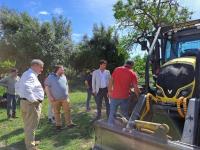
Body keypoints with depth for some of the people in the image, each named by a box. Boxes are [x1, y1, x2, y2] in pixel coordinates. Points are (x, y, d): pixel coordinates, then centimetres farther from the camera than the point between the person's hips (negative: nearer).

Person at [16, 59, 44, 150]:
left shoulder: (26, 74, 15)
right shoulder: (31, 75, -19)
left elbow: (18, 86, 24)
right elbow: (27, 88, -35)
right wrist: (33, 100, -24)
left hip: (24, 101, 10)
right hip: (32, 104, -10)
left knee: (28, 125, 22)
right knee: (31, 126, 1)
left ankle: (30, 142, 38)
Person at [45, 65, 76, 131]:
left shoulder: (63, 76, 11)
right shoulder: (50, 77, -5)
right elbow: (47, 87, -7)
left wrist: (67, 93, 13)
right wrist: (50, 97, -12)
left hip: (65, 98, 4)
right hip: (55, 99, -4)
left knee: (67, 111, 4)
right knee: (57, 112, 5)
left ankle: (69, 123, 13)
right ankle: (58, 125, 18)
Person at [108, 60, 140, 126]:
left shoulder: (117, 69, 3)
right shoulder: (132, 73, 0)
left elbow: (111, 81, 1)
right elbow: (135, 87, -4)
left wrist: (109, 91, 9)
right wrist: (138, 95, 9)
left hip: (114, 96, 1)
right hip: (124, 97, 0)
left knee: (112, 113, 10)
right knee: (125, 114, 16)